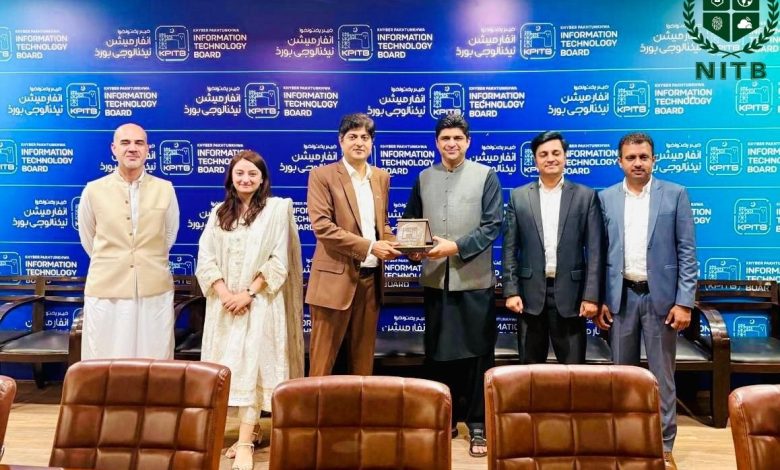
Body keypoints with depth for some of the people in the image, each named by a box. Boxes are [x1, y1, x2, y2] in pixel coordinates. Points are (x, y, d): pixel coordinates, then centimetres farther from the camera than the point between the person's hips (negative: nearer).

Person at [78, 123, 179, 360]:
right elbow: (88, 239, 13)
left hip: (155, 291, 1)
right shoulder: (94, 190, 0)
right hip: (106, 291, 0)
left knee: (154, 364, 7)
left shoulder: (165, 189, 2)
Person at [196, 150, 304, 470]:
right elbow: (206, 258, 3)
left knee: (251, 365, -6)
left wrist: (248, 293, -13)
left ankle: (245, 442, -2)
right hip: (224, 303, 4)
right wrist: (224, 293, -11)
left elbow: (279, 261, -7)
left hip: (259, 301, -4)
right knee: (230, 366, 7)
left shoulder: (277, 209, -2)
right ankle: (249, 428, 21)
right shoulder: (219, 213, 10)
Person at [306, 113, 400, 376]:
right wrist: (368, 246, -19)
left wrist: (391, 244, -2)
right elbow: (322, 225, -14)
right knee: (323, 357, 2)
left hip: (371, 277, 5)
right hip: (335, 278, -5)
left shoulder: (381, 177, 13)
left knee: (363, 355, 14)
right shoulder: (322, 176, -4)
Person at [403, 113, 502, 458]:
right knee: (438, 354, 11)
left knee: (477, 355, 3)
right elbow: (409, 222, 12)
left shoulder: (485, 175, 2)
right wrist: (412, 248, -9)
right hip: (435, 280, 3)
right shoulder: (424, 178, 11)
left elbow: (492, 225, -5)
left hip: (474, 280, -3)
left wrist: (456, 247, -16)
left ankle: (478, 426, 16)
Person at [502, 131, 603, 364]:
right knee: (530, 369, 11)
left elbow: (594, 251, 0)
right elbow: (509, 249, 4)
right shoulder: (519, 196, 6)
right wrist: (511, 291, -4)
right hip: (530, 294, 1)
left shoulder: (586, 196, 3)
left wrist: (591, 295, -7)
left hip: (570, 294, -1)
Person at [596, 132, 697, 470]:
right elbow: (600, 252, 5)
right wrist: (600, 299, 0)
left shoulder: (675, 195, 0)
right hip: (621, 296, 2)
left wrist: (684, 301, -9)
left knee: (661, 375, 6)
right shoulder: (606, 198, 5)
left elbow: (687, 251, -3)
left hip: (660, 295, -2)